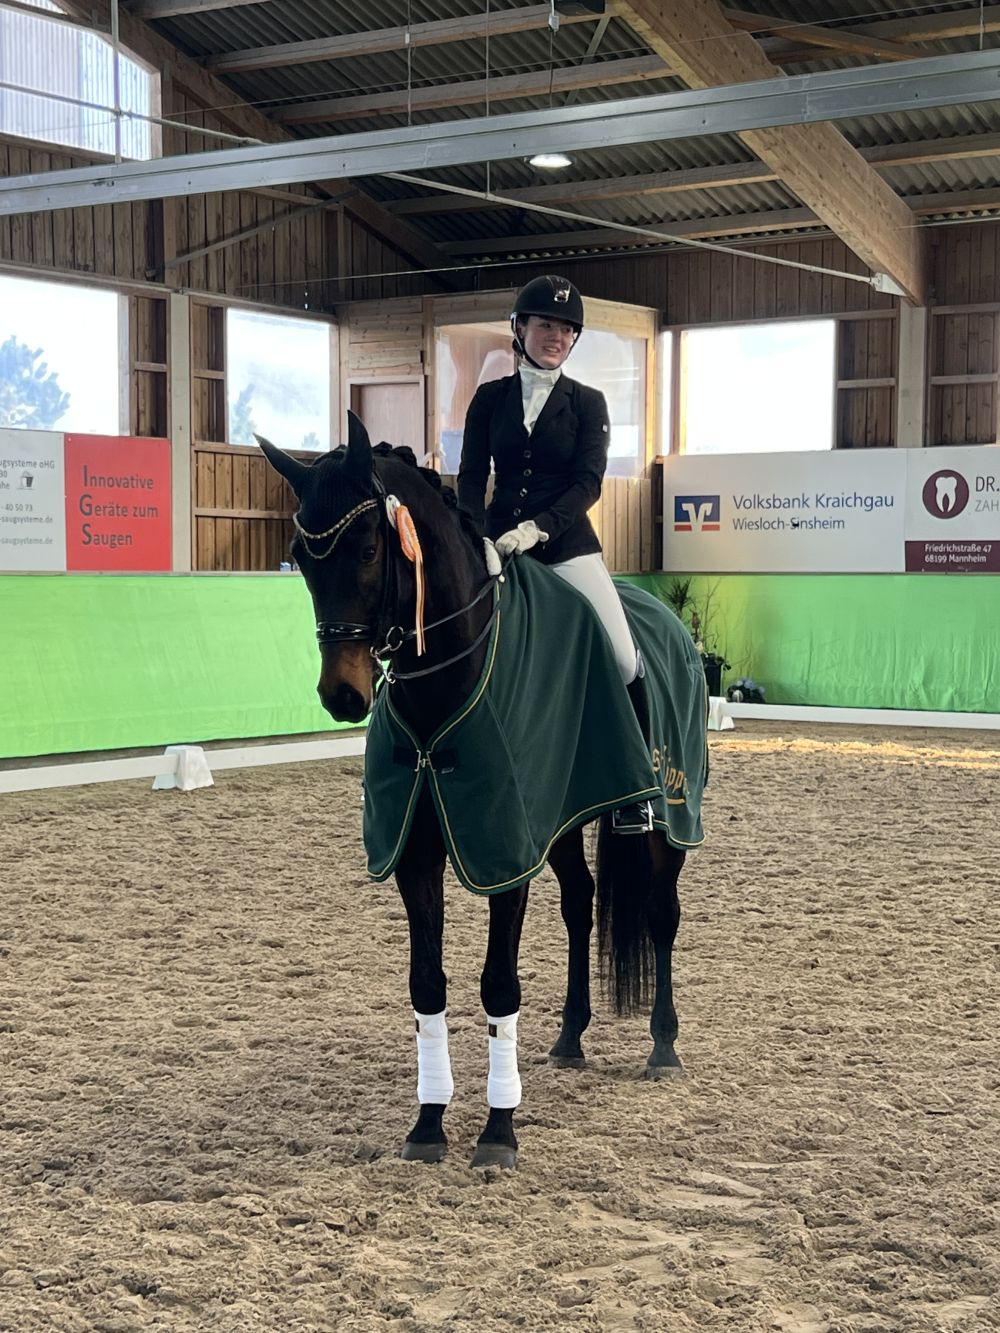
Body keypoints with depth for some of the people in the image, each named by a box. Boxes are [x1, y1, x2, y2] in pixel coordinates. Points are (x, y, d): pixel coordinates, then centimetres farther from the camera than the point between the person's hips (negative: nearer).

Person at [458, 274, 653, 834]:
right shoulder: (490, 398, 10)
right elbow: (472, 477, 4)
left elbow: (589, 482, -6)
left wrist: (536, 527, -21)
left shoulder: (587, 403, 5)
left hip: (567, 546, -2)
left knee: (623, 657, -18)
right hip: (497, 546, 2)